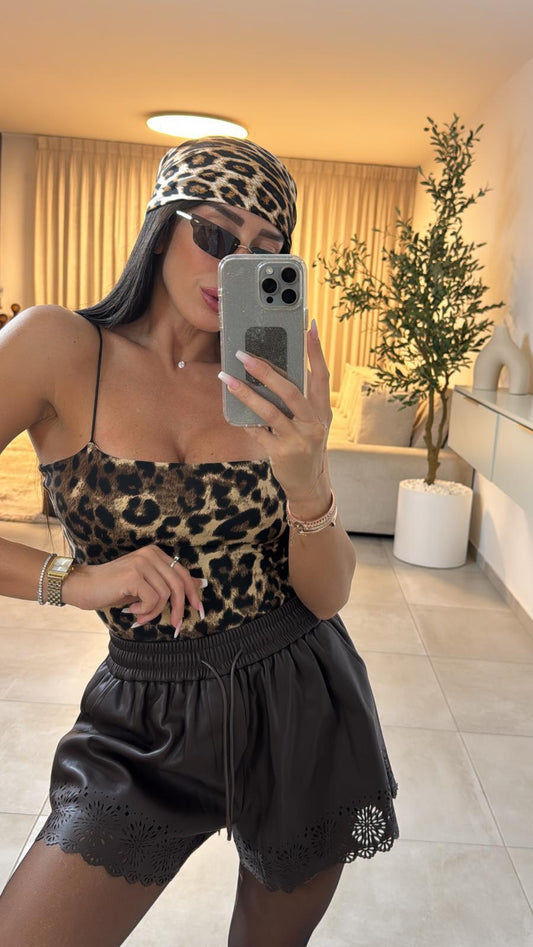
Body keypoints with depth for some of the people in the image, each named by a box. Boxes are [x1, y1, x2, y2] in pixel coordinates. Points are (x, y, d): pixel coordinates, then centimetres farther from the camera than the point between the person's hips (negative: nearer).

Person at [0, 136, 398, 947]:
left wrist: (305, 479, -25)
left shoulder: (269, 383, -3)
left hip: (301, 701, 3)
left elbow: (328, 597, -7)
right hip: (151, 718, -2)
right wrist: (72, 580, -20)